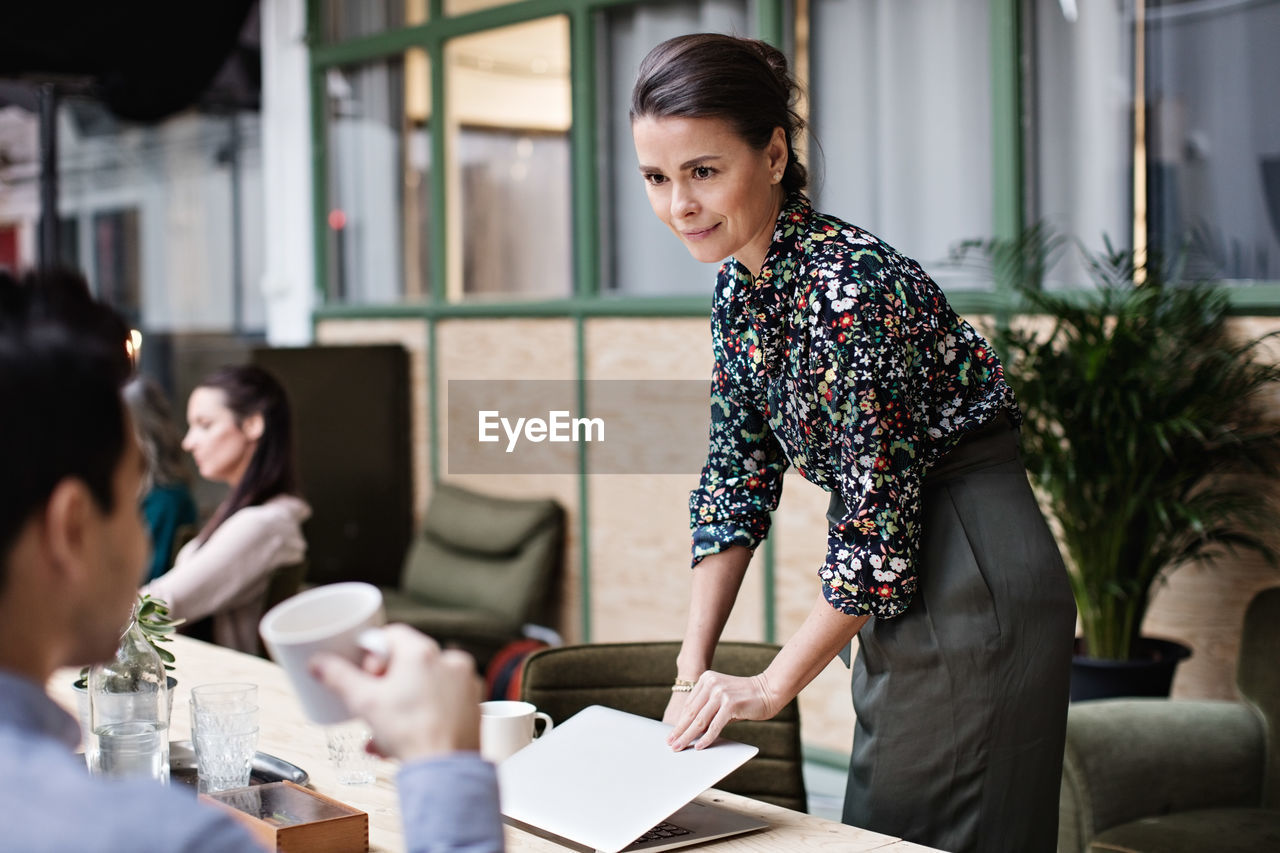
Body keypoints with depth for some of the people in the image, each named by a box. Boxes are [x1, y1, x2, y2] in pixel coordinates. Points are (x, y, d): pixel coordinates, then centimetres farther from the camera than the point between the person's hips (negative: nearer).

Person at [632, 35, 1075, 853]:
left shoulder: (846, 286, -24)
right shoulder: (739, 287, 3)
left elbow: (878, 518, -23)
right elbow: (737, 477, 7)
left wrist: (771, 686, -14)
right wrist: (694, 670, 2)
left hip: (974, 592, -9)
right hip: (898, 596, 9)